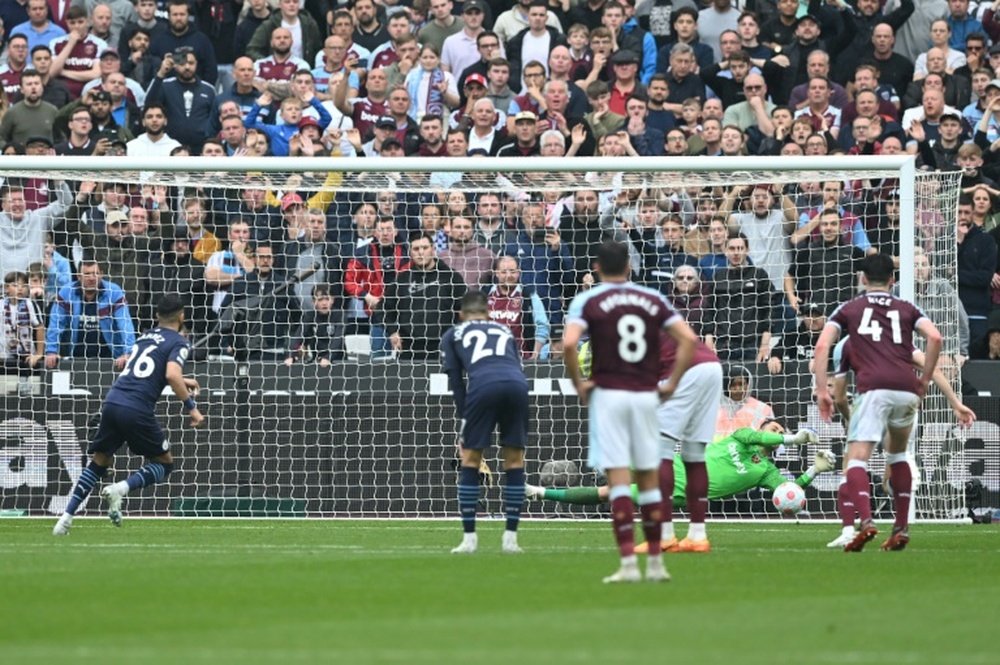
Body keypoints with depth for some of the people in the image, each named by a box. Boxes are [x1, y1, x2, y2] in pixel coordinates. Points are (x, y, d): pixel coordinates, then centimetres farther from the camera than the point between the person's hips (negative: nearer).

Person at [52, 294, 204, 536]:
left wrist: (181, 382, 48)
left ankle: (66, 517, 6)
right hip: (137, 410, -6)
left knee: (100, 461, 19)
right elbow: (172, 375, -16)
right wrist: (191, 406, -8)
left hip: (113, 401, 6)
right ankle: (120, 489, -13)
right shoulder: (179, 343, 2)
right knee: (164, 463, 13)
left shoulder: (146, 336, 24)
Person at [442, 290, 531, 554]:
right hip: (517, 384, 2)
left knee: (470, 461, 11)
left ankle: (469, 538, 9)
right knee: (515, 461, 15)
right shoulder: (505, 332, 35)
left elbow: (455, 381, 18)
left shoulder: (453, 335, 28)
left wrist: (463, 421, 18)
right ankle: (510, 538, 12)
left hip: (482, 386, -2)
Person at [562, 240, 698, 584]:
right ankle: (655, 562, 14)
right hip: (646, 395, 3)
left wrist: (579, 383, -5)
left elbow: (569, 343, -18)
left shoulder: (587, 301, -2)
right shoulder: (653, 299, 7)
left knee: (618, 478, -4)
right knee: (649, 478, 11)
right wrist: (672, 382, 5)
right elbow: (688, 339, -1)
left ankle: (628, 562, -11)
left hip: (608, 394, -3)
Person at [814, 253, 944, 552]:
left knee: (856, 458, -8)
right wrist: (924, 380, 12)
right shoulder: (907, 309, 22)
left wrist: (822, 390, 6)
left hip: (873, 389, -3)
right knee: (897, 453, 26)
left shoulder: (848, 309, 19)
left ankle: (866, 521, -34)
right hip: (907, 389, 3)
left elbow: (822, 345, 7)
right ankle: (901, 528, 21)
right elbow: (935, 338, 5)